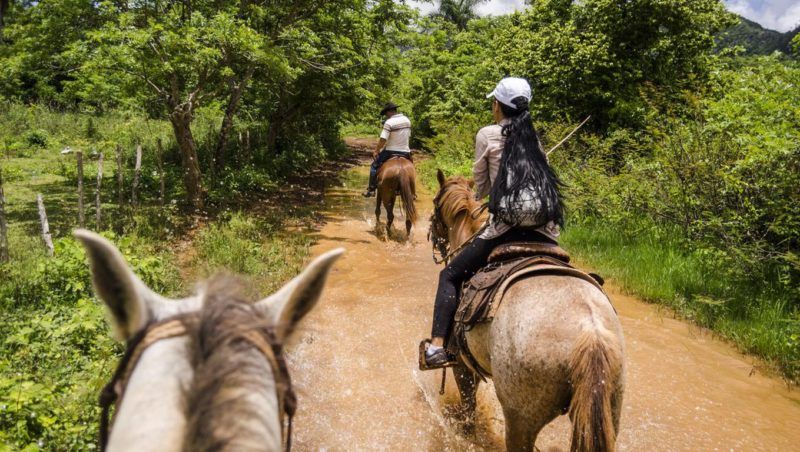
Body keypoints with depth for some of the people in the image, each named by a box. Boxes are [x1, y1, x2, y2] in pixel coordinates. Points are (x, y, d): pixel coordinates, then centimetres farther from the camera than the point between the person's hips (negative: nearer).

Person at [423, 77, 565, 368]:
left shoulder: (487, 134, 7)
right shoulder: (534, 137, 20)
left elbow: (480, 185, 14)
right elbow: (537, 176, 20)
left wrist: (479, 196, 36)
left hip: (506, 224, -5)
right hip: (547, 229, 5)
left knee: (450, 276, 7)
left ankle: (437, 346, -6)